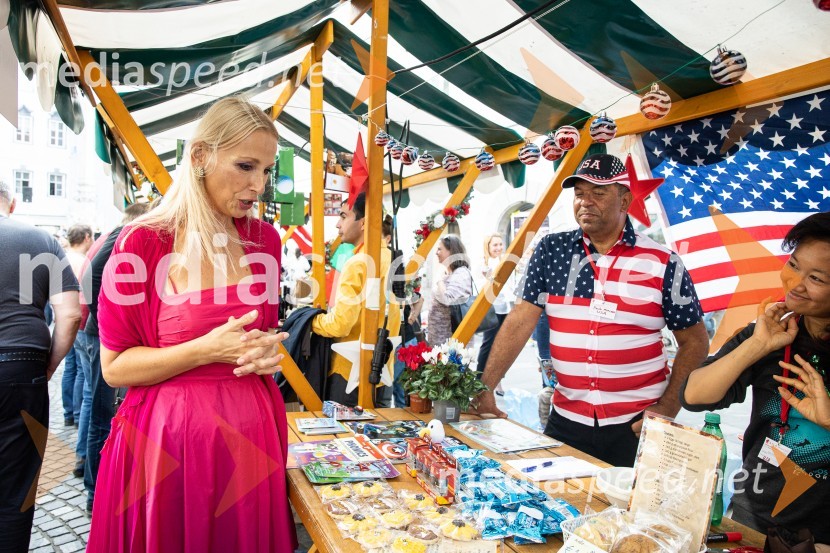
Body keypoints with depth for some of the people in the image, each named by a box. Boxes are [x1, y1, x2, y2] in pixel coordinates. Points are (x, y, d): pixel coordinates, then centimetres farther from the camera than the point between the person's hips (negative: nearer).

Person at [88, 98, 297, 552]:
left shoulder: (264, 239, 3)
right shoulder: (143, 243, -10)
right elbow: (114, 367, -7)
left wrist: (267, 349, -5)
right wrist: (207, 350, -20)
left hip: (252, 429, 4)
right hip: (169, 434, -3)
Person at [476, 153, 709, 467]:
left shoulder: (662, 264, -6)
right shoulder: (551, 251, 0)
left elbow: (694, 342, 1)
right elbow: (520, 322, -3)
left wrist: (667, 410, -8)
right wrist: (484, 388, -10)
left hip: (637, 425, -2)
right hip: (566, 420, 2)